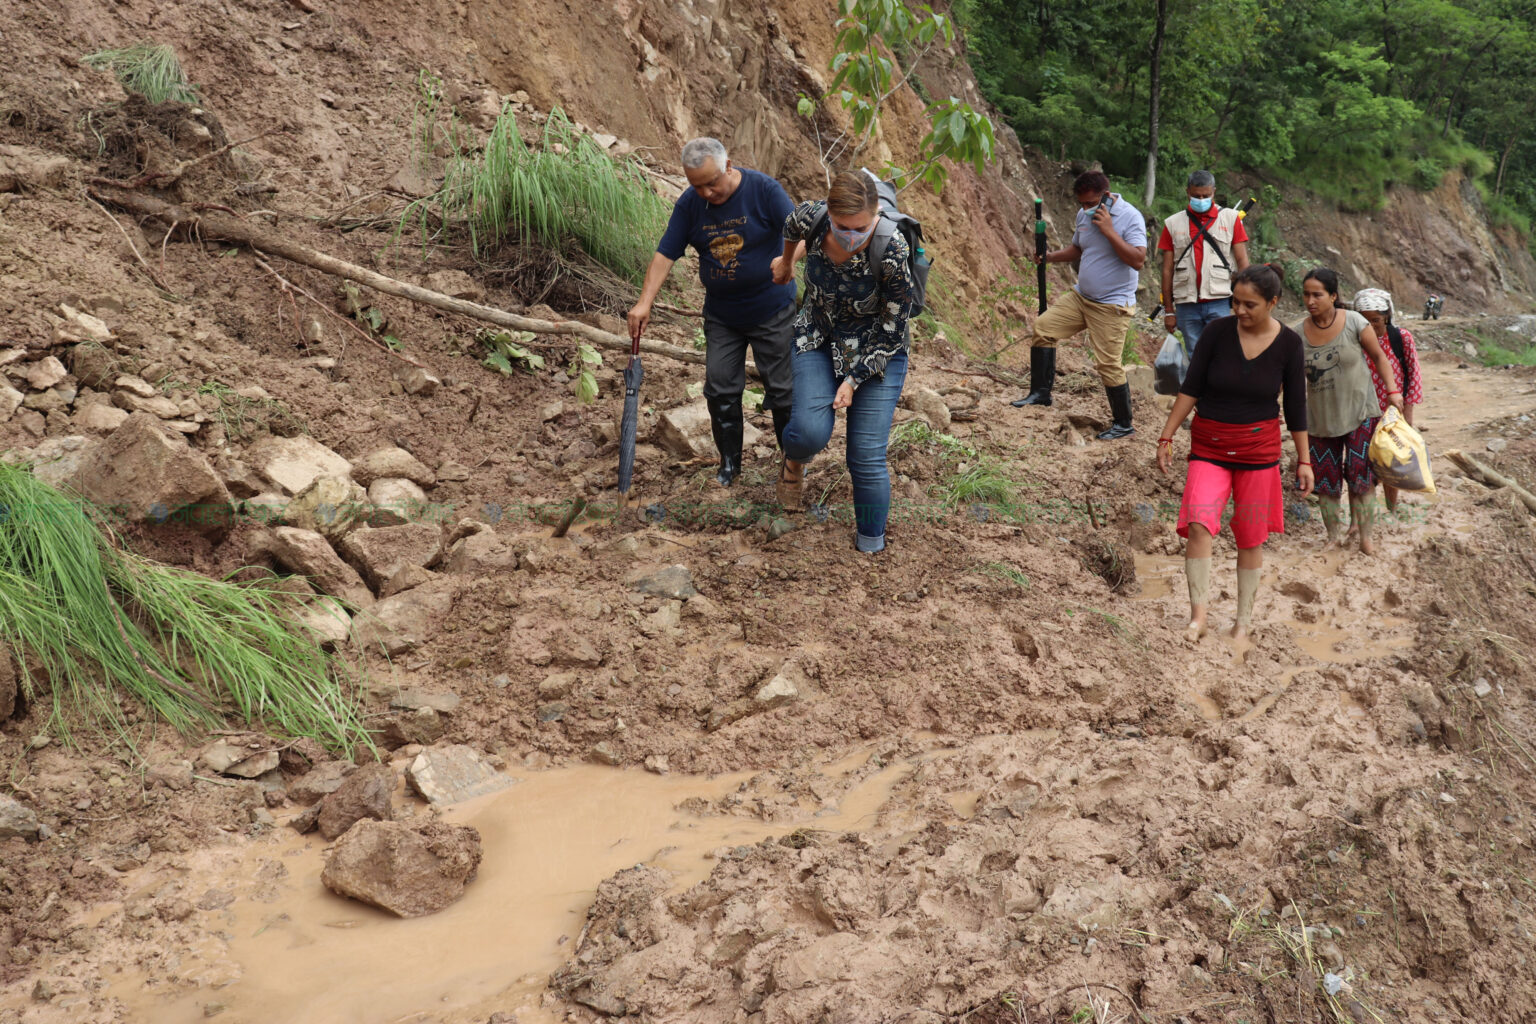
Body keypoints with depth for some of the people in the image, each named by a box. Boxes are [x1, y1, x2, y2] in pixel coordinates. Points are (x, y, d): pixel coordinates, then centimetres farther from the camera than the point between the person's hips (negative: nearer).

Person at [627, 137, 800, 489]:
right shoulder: (689, 204, -5)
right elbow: (665, 254, -6)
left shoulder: (764, 189, -15)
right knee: (720, 389, 3)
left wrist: (788, 256, -44)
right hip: (721, 314, 4)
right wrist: (645, 303, -17)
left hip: (772, 311, -3)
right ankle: (729, 462, 19)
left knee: (782, 388, 2)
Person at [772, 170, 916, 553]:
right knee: (812, 431, -20)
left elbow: (893, 331, -18)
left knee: (867, 459, -5)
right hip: (819, 339, 2)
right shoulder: (810, 218, -22)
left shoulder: (892, 254, -30)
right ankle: (794, 461, 18)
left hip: (877, 352, -2)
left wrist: (854, 380, -18)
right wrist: (786, 263, 24)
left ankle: (870, 547, 15)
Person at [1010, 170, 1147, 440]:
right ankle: (1040, 392, 8)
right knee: (1043, 327, -3)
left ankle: (1123, 425, 8)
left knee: (1108, 364, -7)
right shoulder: (1084, 215, 6)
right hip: (1081, 297, 7)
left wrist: (1109, 231, -27)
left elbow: (1138, 260, -25)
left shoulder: (1130, 217, -16)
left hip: (1111, 306, -7)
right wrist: (1052, 256, 3)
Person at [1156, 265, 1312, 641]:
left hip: (1259, 448, 0)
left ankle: (1243, 621, 21)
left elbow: (1296, 407, 3)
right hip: (1208, 445, 0)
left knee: (1251, 539, 6)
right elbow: (1190, 388, -3)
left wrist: (1303, 460, 5)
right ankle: (1199, 614, -10)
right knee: (1198, 524, -20)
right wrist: (1166, 438, -6)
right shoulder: (1217, 332, -7)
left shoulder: (1289, 343, -5)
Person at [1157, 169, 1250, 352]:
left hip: (1220, 304, -2)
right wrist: (1169, 310, 5)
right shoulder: (1173, 224, 9)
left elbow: (1242, 261, 5)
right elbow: (1167, 270, 9)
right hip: (1186, 304, 2)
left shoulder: (1231, 218, 7)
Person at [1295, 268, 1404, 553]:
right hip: (1320, 419, 2)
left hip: (1359, 412, -2)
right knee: (1326, 479, 6)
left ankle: (1366, 536, 10)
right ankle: (1334, 535, 22)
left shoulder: (1354, 322, -11)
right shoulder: (1298, 333, -6)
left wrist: (1393, 391, -8)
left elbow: (1378, 356, 1)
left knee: (1361, 475, -2)